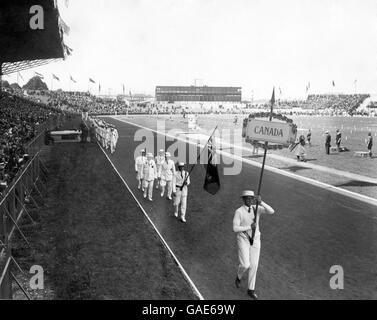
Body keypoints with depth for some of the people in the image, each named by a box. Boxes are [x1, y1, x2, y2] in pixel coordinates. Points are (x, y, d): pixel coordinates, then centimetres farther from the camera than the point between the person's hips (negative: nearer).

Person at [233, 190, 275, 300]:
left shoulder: (257, 208, -4)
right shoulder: (239, 212, -14)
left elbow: (271, 211, -21)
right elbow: (235, 228, -17)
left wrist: (261, 202, -36)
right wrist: (249, 227, -26)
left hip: (255, 240, 3)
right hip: (243, 240, -3)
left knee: (254, 265, 5)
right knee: (245, 265, -13)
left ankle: (251, 290, 20)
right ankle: (239, 276, 24)